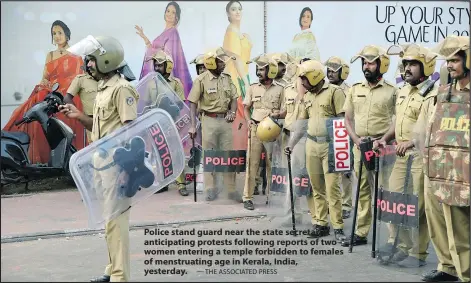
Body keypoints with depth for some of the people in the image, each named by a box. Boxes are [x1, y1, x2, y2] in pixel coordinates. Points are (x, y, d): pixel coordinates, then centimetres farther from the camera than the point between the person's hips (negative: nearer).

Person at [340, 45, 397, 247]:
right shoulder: (355, 89, 11)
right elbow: (348, 119, 12)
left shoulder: (391, 91, -2)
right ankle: (360, 233, 18)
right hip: (360, 147, 4)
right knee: (362, 189, 10)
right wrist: (357, 139, -3)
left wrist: (384, 140, -15)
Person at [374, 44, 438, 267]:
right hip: (402, 155, 9)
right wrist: (385, 138, 10)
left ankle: (417, 253, 8)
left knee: (417, 206, -3)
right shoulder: (403, 92, 16)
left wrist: (411, 141, -28)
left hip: (421, 156, -9)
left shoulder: (433, 95, -13)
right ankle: (398, 245, 26)